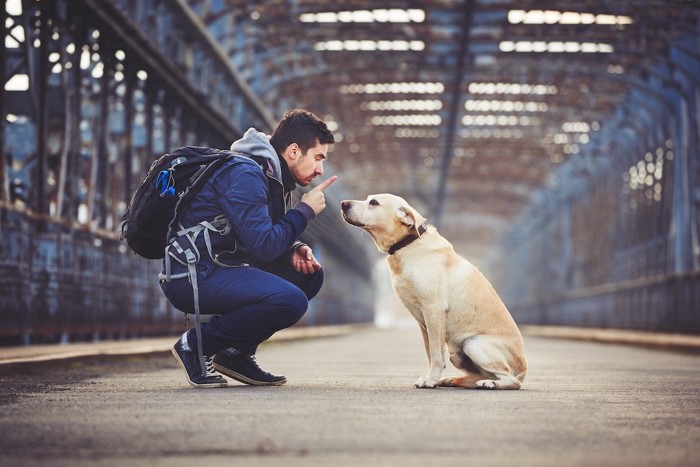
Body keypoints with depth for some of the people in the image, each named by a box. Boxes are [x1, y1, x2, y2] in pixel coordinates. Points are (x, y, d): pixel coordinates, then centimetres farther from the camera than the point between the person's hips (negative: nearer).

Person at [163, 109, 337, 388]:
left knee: (309, 274, 11)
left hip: (222, 267, 11)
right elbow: (262, 246, -23)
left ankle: (236, 353, 9)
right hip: (192, 277, -11)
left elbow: (266, 241, 19)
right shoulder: (245, 175, -17)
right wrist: (305, 210, -11)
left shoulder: (270, 175, 14)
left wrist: (294, 250, -2)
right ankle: (196, 344, -9)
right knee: (291, 301, -26)